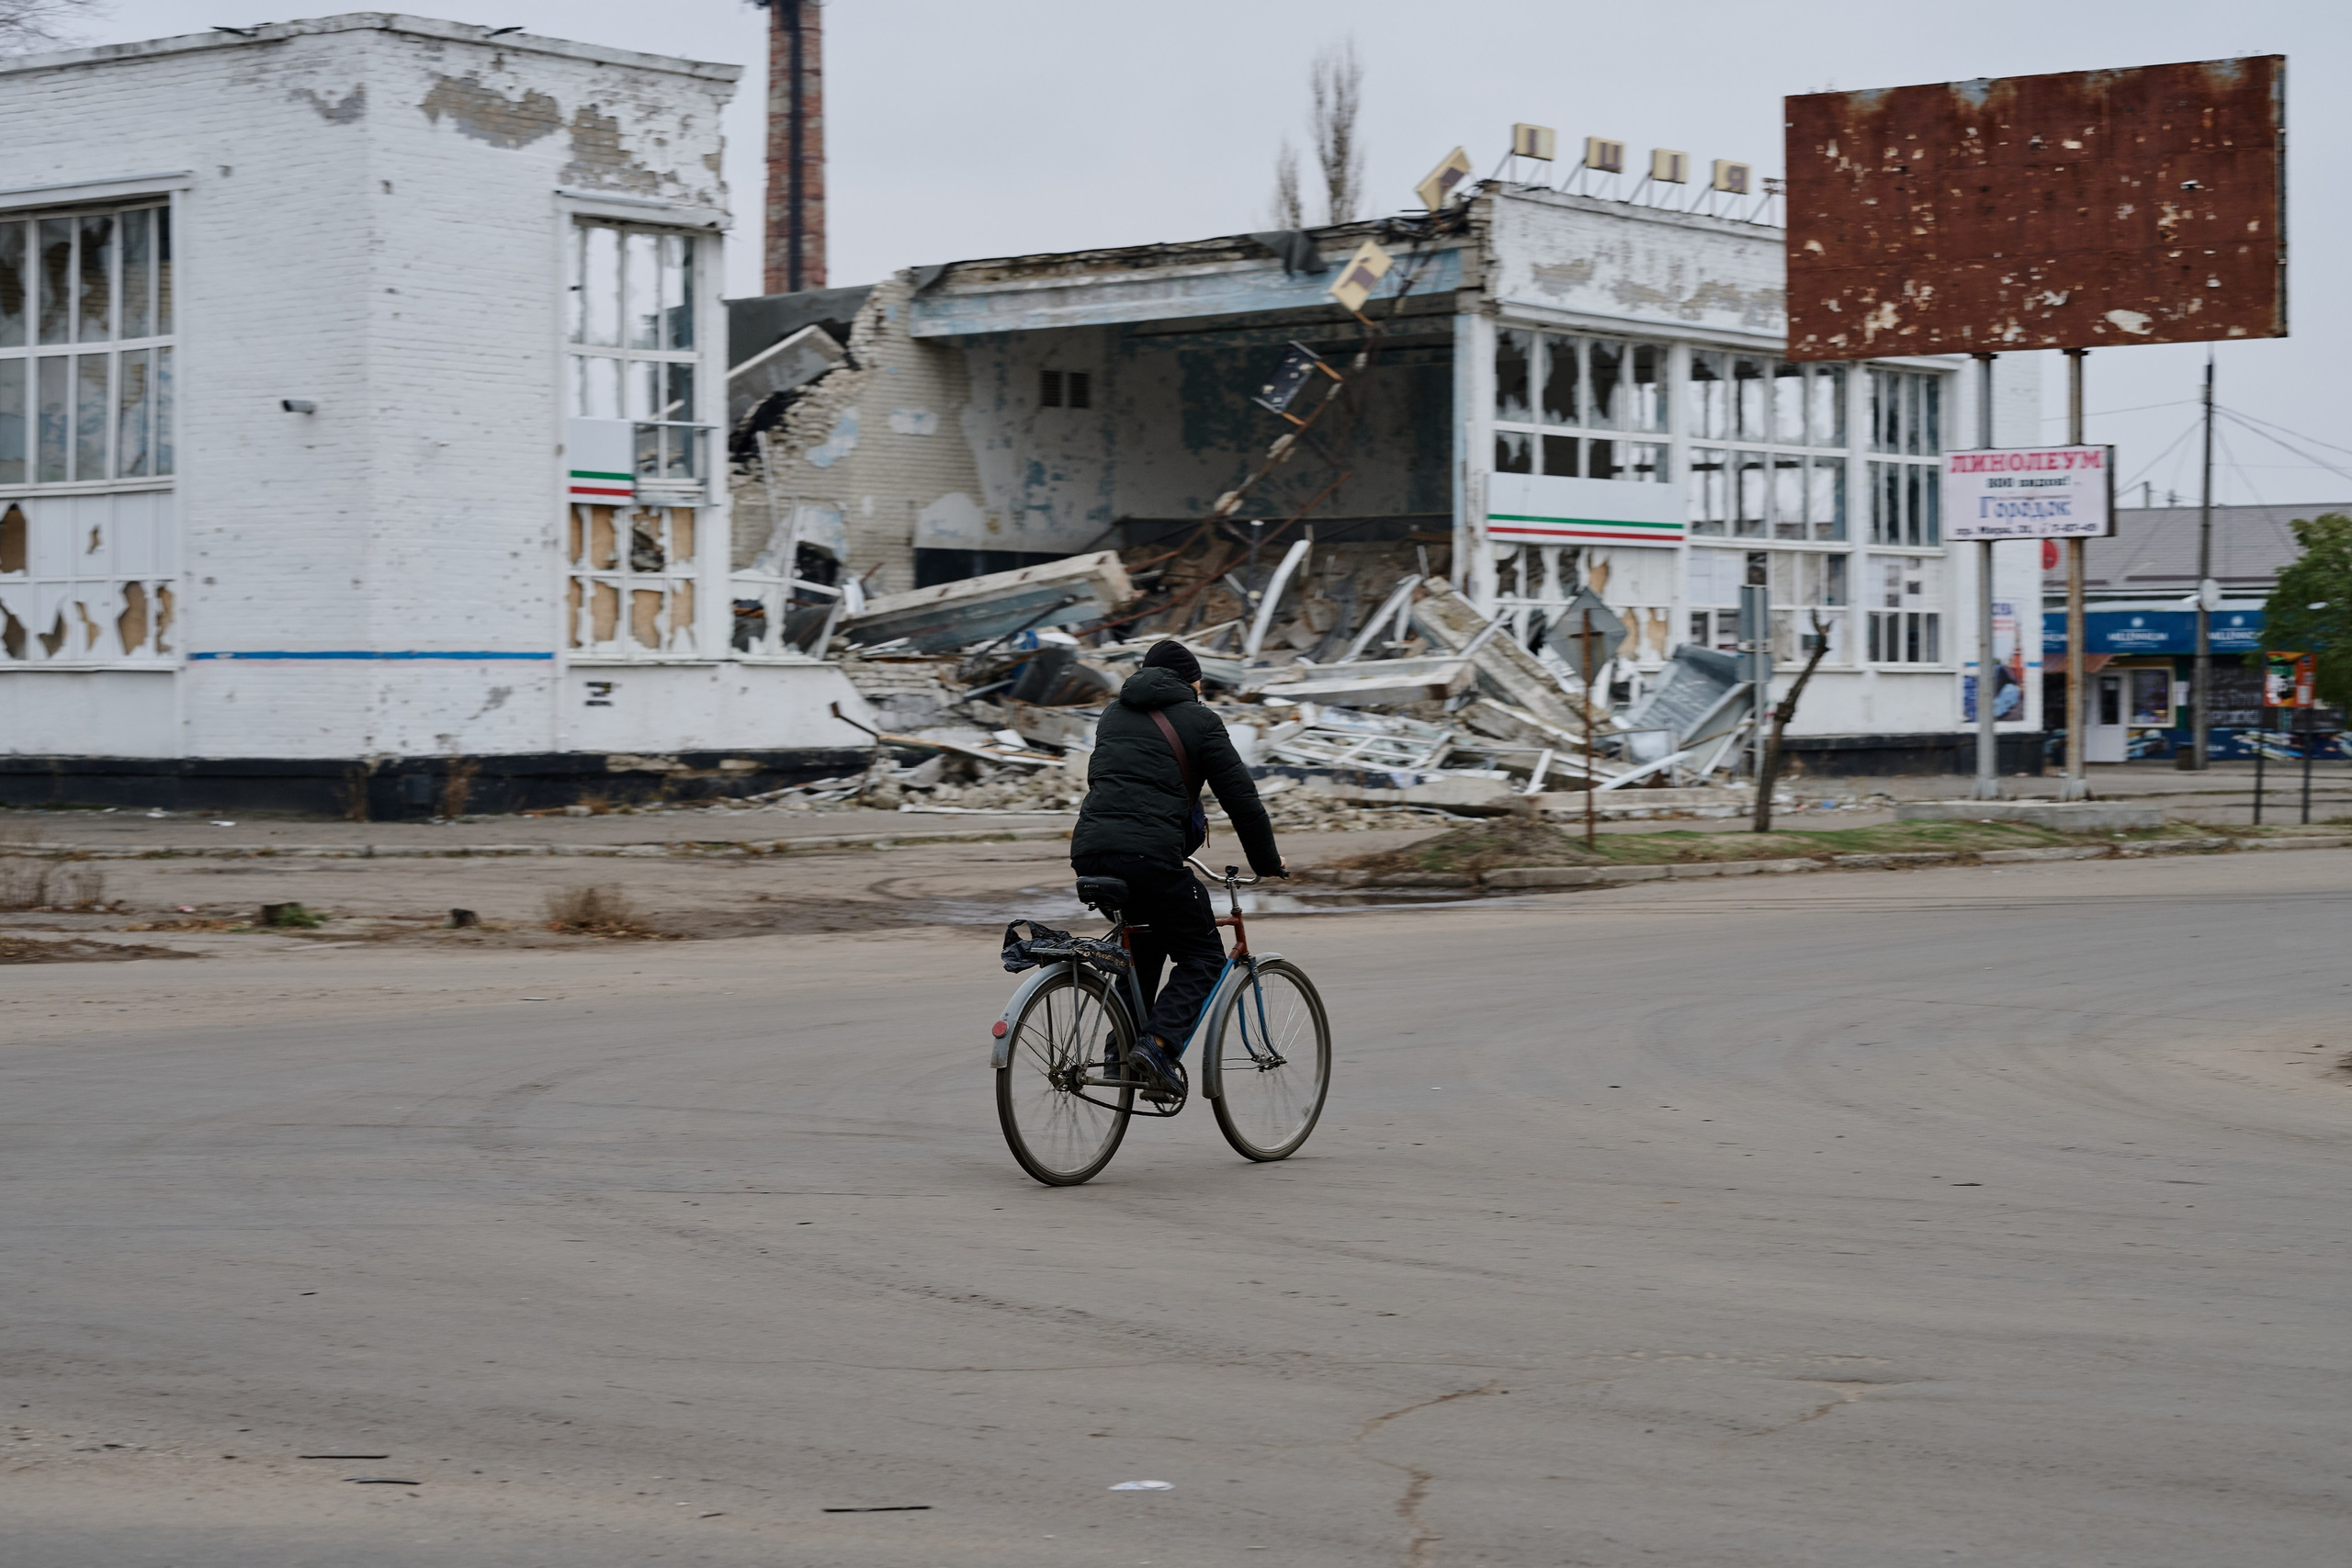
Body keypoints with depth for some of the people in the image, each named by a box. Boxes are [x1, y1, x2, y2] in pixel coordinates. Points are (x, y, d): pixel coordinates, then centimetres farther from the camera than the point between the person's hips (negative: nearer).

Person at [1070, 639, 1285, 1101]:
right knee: (1202, 958, 5)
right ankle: (1156, 1045, -17)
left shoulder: (1114, 714, 25)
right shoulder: (1199, 720, 8)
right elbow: (1240, 797, 7)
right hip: (1150, 856, -6)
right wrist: (1267, 863, 18)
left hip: (1089, 853, 6)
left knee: (1146, 941, 30)